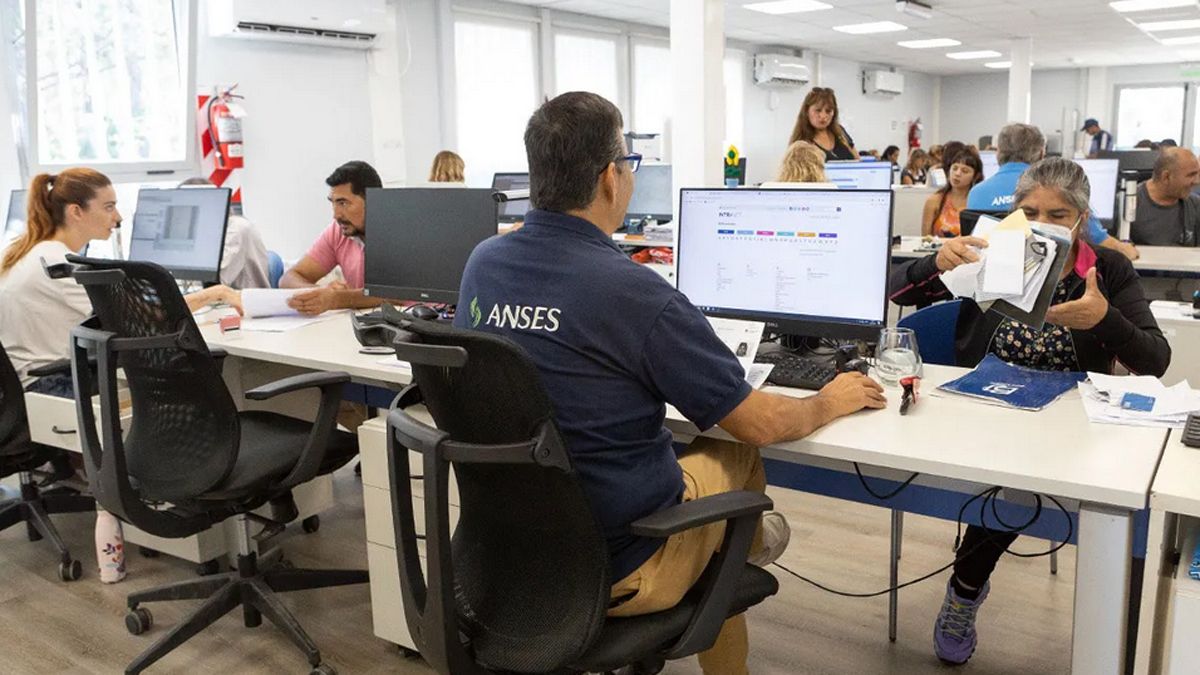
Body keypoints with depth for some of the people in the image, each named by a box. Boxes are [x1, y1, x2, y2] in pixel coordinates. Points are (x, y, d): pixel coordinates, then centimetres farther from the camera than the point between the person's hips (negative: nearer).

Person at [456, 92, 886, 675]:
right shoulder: (633, 292, -26)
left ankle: (737, 543, 52)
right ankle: (746, 542, 50)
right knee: (735, 455, 19)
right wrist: (830, 403, 6)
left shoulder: (480, 263, -6)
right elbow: (760, 424, -14)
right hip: (615, 570, -5)